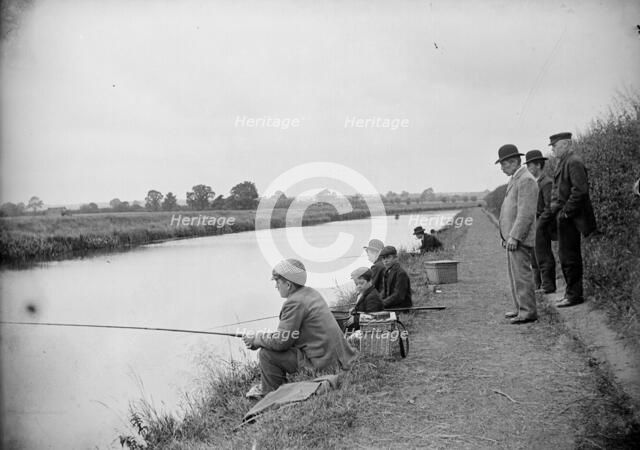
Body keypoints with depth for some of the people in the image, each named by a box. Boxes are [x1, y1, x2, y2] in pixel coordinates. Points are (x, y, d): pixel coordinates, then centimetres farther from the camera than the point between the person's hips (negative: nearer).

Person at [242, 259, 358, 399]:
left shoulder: (295, 302, -18)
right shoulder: (311, 293, 11)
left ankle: (269, 393, 9)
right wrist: (260, 338, 10)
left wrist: (256, 339, -3)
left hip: (323, 365, -10)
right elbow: (288, 333, 16)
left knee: (266, 354, -8)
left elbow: (281, 342, -18)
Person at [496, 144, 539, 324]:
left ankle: (528, 312, -1)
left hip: (519, 238, -10)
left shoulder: (526, 180, -14)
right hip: (513, 237, 10)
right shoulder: (516, 179, 18)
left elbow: (526, 213, -21)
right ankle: (521, 308, 22)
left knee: (521, 274, -7)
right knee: (515, 274, 14)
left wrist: (514, 237, -23)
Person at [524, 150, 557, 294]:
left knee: (543, 256, -3)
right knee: (534, 257, 13)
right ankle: (538, 284, 21)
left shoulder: (546, 183, -13)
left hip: (541, 225, -9)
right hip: (533, 224, 9)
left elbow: (549, 207, -19)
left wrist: (539, 225, -19)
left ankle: (548, 286, 4)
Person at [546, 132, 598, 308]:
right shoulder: (563, 163, 17)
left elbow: (580, 190, -22)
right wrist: (555, 210, 11)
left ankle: (574, 295, 3)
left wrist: (566, 212, -19)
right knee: (566, 255, 14)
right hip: (563, 216, 10)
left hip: (569, 218, -10)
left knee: (569, 257, -5)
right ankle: (572, 292, 23)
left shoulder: (574, 162, -14)